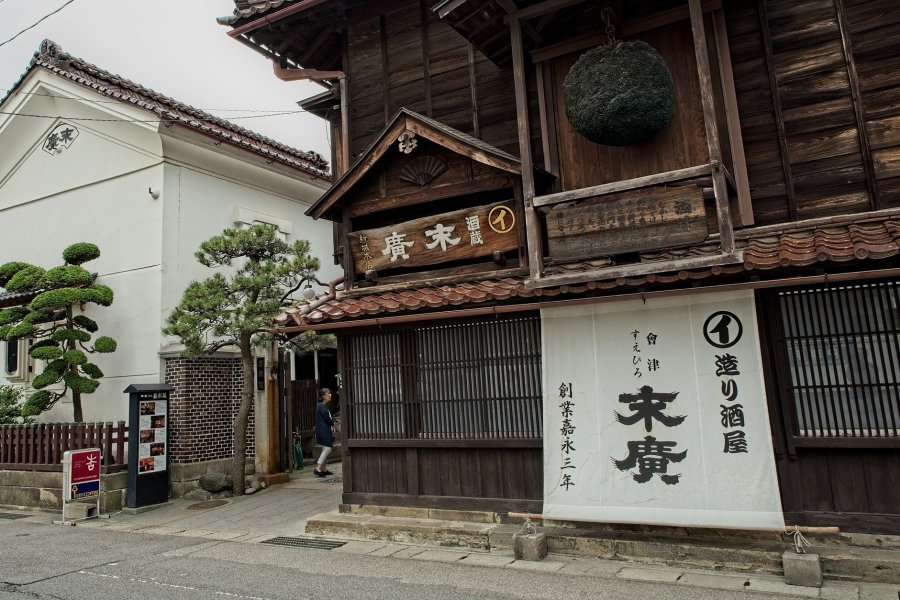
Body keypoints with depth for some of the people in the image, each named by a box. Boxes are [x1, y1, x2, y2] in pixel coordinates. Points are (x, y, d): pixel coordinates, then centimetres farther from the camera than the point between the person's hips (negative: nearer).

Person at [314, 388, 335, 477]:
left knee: (326, 450, 13)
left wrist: (332, 425, -1)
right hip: (323, 431, -10)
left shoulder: (324, 406, 17)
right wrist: (333, 424, -2)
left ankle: (324, 469, 18)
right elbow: (327, 417, -18)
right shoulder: (321, 406, -14)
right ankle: (318, 469, -12)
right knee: (327, 449, -12)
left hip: (326, 431, 10)